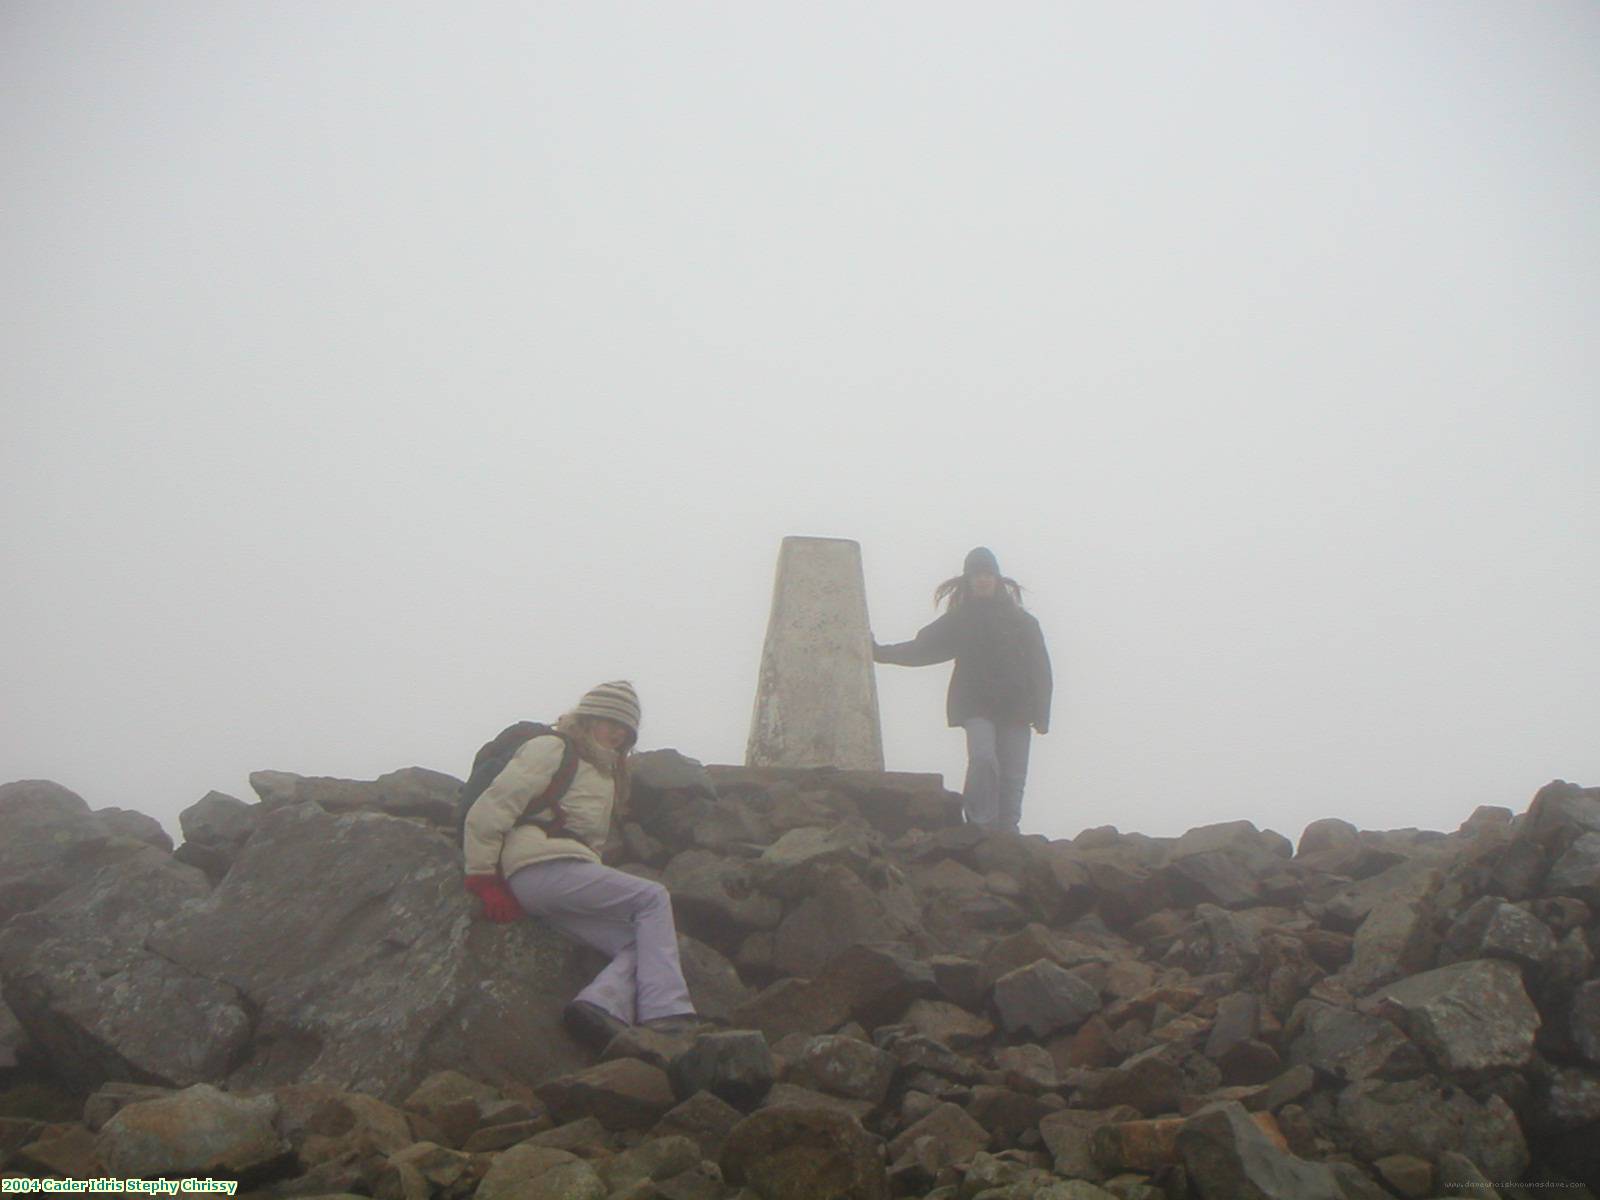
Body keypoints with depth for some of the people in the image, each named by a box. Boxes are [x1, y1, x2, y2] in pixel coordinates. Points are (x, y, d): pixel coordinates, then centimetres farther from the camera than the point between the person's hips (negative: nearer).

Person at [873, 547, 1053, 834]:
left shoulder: (1020, 620, 7)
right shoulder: (959, 620, 10)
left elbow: (1040, 668, 4)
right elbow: (923, 647, 11)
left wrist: (1040, 714, -3)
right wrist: (883, 653, 0)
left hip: (1015, 707, 1)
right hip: (976, 705, -1)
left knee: (1012, 778, -2)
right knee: (983, 759, -23)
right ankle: (980, 827, -12)